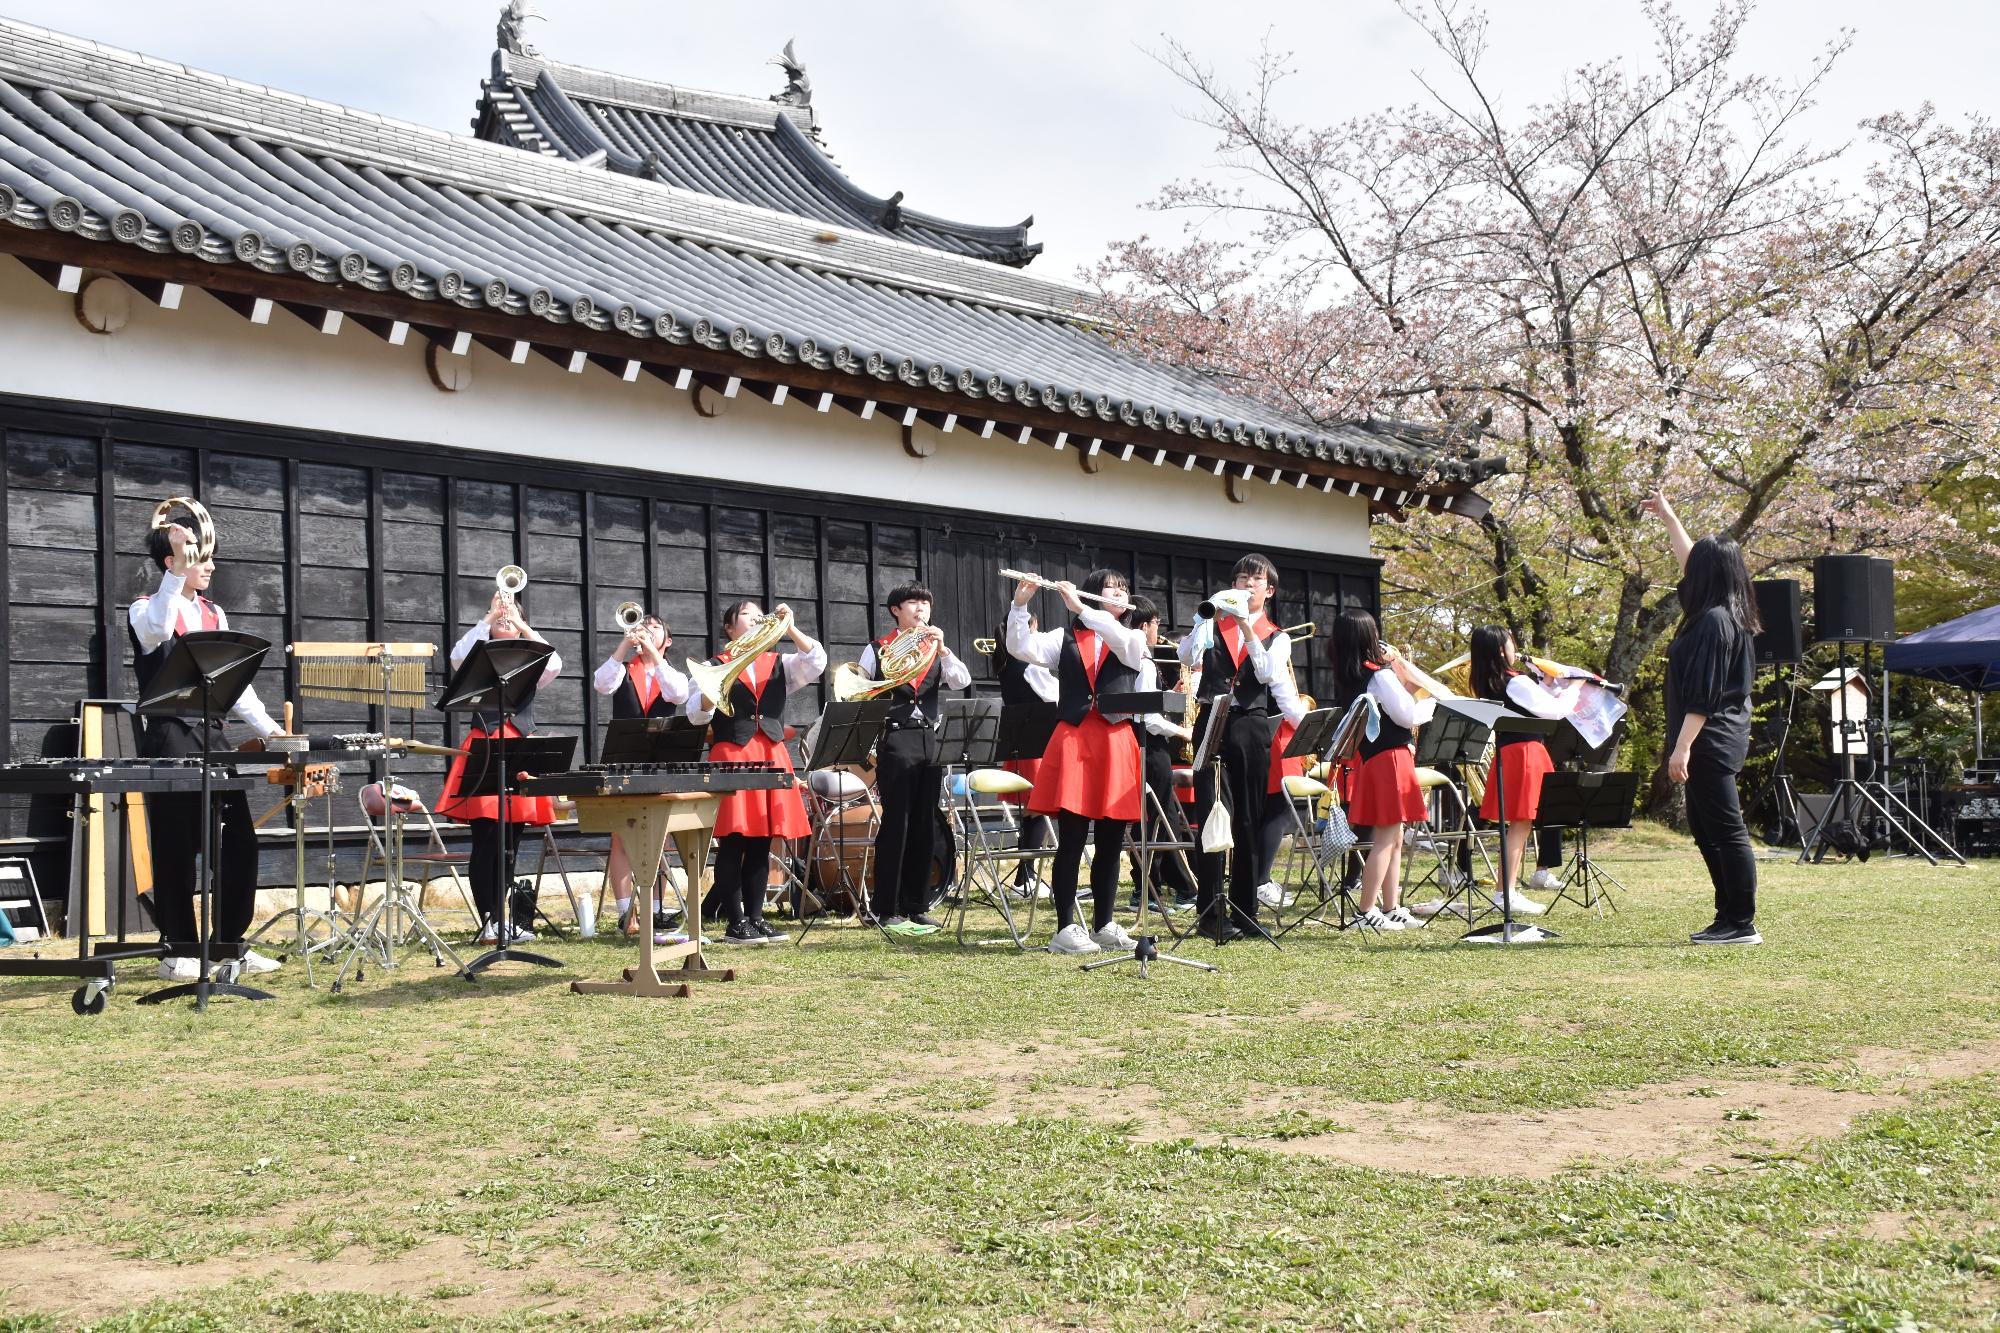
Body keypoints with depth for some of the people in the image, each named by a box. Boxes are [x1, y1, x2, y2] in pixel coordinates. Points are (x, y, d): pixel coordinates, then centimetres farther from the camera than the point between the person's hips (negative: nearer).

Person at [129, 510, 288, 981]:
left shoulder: (214, 614, 16)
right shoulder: (145, 610, -2)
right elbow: (157, 632, -28)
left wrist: (266, 727, 2)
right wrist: (179, 569, -32)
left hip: (213, 735, 6)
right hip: (170, 739, -6)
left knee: (239, 842, 3)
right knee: (177, 848, -2)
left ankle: (229, 943, 14)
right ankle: (178, 952, 6)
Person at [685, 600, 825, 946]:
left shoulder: (778, 664, 16)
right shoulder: (714, 666, 6)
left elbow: (816, 661, -2)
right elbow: (696, 715, -2)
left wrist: (790, 627, -11)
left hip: (771, 755, 4)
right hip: (731, 756, -4)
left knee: (761, 843, 6)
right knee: (732, 842, -5)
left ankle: (755, 917, 12)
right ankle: (735, 923, -2)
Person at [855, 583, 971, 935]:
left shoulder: (935, 650, 14)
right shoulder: (878, 650, 3)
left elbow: (962, 681, -2)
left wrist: (942, 649, -16)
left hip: (930, 741, 4)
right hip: (895, 743, -4)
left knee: (925, 827, 6)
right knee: (895, 825, -5)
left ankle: (916, 907, 13)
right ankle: (888, 911, -1)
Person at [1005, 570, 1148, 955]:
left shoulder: (1134, 639, 12)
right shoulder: (1065, 638, 10)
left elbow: (1123, 642, -12)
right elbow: (1021, 648, -5)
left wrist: (1079, 607, -17)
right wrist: (1020, 604, -18)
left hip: (1117, 745, 2)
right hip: (1073, 741, -2)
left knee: (1110, 843, 6)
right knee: (1071, 841, -5)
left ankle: (1104, 924, 15)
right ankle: (1065, 929, -2)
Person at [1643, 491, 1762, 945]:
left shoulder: (1713, 621, -17)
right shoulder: (1728, 614, 12)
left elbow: (1701, 697, -21)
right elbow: (1691, 557, 29)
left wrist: (1682, 747, -21)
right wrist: (1668, 516, 39)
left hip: (1710, 742, -10)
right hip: (1719, 740, 10)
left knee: (1725, 830, -7)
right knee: (1706, 830, 13)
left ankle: (1742, 924, -4)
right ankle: (1729, 918, 16)